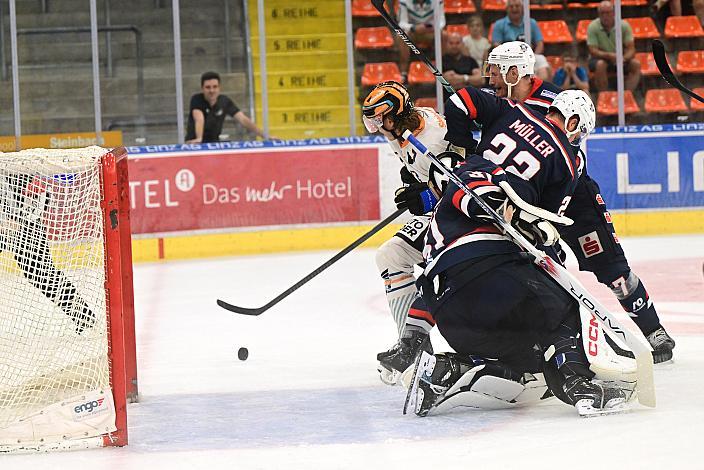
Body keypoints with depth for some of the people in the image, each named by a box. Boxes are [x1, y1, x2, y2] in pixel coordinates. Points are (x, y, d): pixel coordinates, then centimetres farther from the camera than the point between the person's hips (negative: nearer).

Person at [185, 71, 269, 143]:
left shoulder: (225, 101, -5)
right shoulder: (196, 100, -15)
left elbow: (243, 120, -10)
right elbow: (199, 120, -33)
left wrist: (264, 136, -20)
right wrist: (199, 139, -51)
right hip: (195, 145, -4)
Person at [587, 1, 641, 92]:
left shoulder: (624, 25, -9)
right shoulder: (593, 27, -15)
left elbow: (631, 49, -12)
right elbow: (593, 51, -20)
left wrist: (624, 58, -35)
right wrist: (610, 55, -38)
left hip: (620, 59, 3)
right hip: (600, 58, -2)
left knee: (636, 64, -23)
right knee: (600, 65, -36)